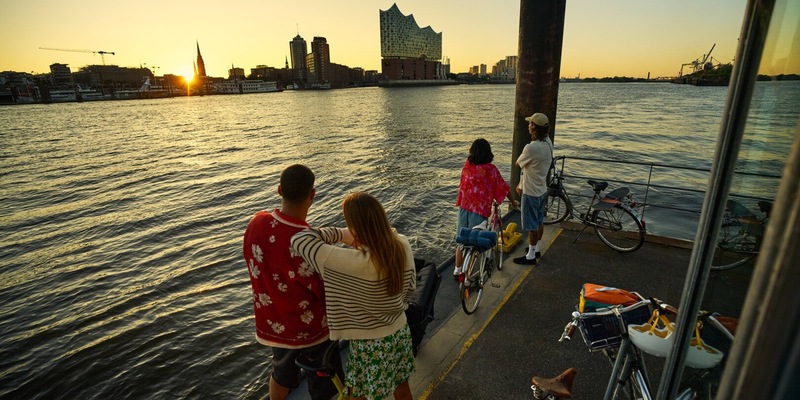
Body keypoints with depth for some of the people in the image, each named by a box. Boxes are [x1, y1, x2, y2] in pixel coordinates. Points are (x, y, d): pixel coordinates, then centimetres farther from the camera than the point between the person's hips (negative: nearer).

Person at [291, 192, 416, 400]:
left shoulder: (354, 263, -36)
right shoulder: (402, 245, -18)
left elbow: (299, 240, -31)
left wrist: (341, 234, -20)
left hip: (371, 345, -5)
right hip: (400, 334, 6)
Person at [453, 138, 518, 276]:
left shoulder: (466, 165, 1)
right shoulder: (491, 169, -11)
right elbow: (503, 187, -1)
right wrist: (513, 201, 15)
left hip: (464, 207, 4)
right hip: (480, 209, -4)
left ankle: (457, 270, 28)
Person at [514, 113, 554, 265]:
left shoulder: (531, 148, -29)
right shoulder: (548, 144, 0)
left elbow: (518, 163, -10)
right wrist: (521, 184, 14)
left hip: (531, 193, -9)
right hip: (542, 190, 9)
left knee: (532, 225, 4)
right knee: (539, 221, 20)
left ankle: (531, 256, 17)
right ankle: (536, 249, 37)